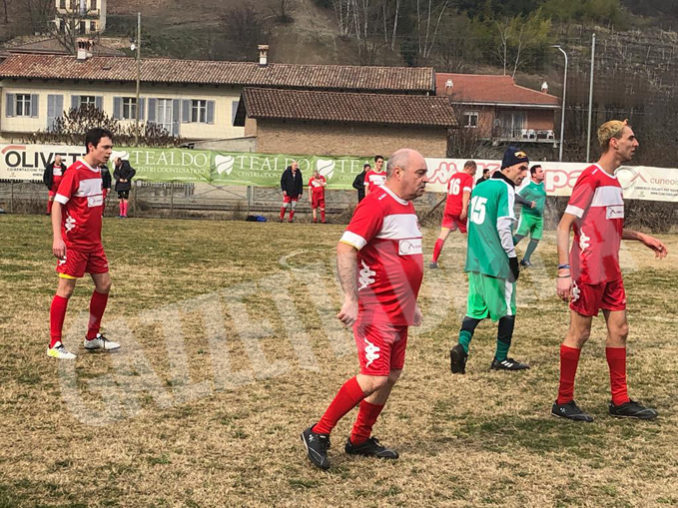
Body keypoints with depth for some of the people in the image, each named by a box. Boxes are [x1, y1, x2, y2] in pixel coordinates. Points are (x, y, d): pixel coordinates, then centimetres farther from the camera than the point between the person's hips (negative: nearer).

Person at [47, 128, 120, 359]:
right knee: (66, 289, -3)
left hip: (93, 242, 8)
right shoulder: (75, 171, -15)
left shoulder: (98, 172, 9)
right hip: (73, 242, -8)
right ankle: (54, 345, 6)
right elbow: (57, 204, -17)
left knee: (104, 284, 11)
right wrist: (57, 238, -25)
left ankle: (93, 337, 24)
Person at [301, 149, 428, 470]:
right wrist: (351, 299, -27)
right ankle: (318, 434, 0)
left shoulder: (407, 207, 15)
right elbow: (345, 249, -22)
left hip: (399, 311, 10)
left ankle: (360, 439, 25)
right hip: (375, 310, -9)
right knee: (374, 377, -13)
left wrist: (412, 304, 26)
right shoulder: (376, 204, -15)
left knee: (391, 375, 12)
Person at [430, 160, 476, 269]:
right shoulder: (468, 178, -4)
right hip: (460, 211, -5)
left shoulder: (453, 176, 17)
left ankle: (434, 261, -11)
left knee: (443, 234, 0)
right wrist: (464, 209, -22)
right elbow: (466, 193, -16)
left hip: (449, 210, 5)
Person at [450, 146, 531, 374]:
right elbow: (503, 226, -17)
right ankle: (501, 359, 14)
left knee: (476, 307, 12)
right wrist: (512, 257, -10)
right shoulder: (505, 189, -10)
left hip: (475, 260, 7)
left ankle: (462, 345, -8)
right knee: (507, 309, 7)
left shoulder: (479, 187, 14)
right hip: (497, 261, -7)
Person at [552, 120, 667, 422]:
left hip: (610, 271, 9)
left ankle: (620, 401, 20)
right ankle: (564, 402, 11)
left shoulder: (612, 180, 13)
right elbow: (564, 226, -17)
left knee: (619, 329, 11)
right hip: (588, 270, -9)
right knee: (579, 333, -1)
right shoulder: (591, 178, -14)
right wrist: (564, 271, -24)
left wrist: (641, 237, 19)